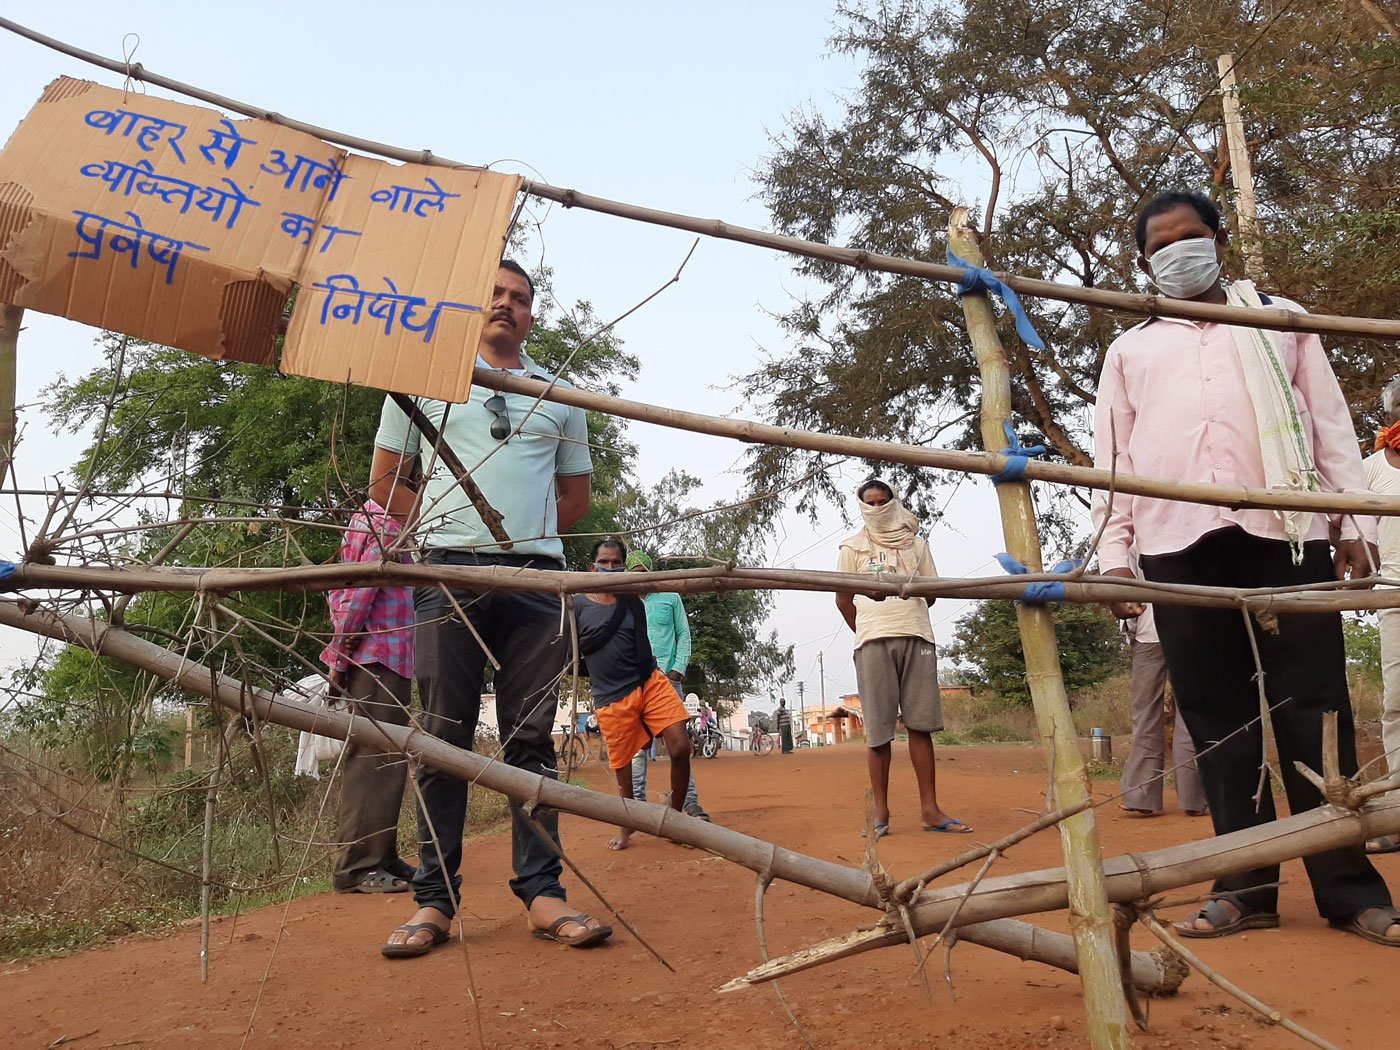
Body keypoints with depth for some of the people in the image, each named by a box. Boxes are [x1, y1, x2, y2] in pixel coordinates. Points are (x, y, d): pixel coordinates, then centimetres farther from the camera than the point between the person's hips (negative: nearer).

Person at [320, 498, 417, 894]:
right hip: (379, 658, -10)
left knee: (386, 761, 12)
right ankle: (356, 867, -7)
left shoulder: (371, 516, 22)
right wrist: (342, 653, -14)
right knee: (374, 761, -9)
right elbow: (360, 588, -16)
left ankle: (381, 857, 18)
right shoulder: (385, 521, -8)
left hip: (385, 660, 10)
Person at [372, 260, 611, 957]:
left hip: (537, 574, 2)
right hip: (449, 570, -1)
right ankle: (435, 899, 6)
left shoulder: (558, 395, 19)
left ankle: (541, 892, 7)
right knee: (443, 735, -1)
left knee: (532, 737, 2)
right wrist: (449, 525, 5)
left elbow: (576, 492, 25)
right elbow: (385, 481, 13)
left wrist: (525, 532, 12)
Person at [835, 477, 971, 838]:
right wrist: (868, 632, 9)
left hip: (917, 636, 2)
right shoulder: (852, 547, 10)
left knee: (921, 723, -2)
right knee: (878, 729, -2)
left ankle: (930, 809, 1)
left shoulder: (916, 544, 15)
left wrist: (908, 616, 11)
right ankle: (881, 812, 1)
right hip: (874, 642, -2)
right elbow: (844, 599, 10)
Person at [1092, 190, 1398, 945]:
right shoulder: (1129, 349, 19)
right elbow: (1112, 458, 12)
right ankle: (1246, 886, 8)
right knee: (1216, 714, 1)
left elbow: (1331, 424, 13)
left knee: (1312, 706, -3)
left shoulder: (1280, 319, 19)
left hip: (1284, 529, -1)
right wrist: (1112, 552, 2)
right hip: (1177, 543, 1)